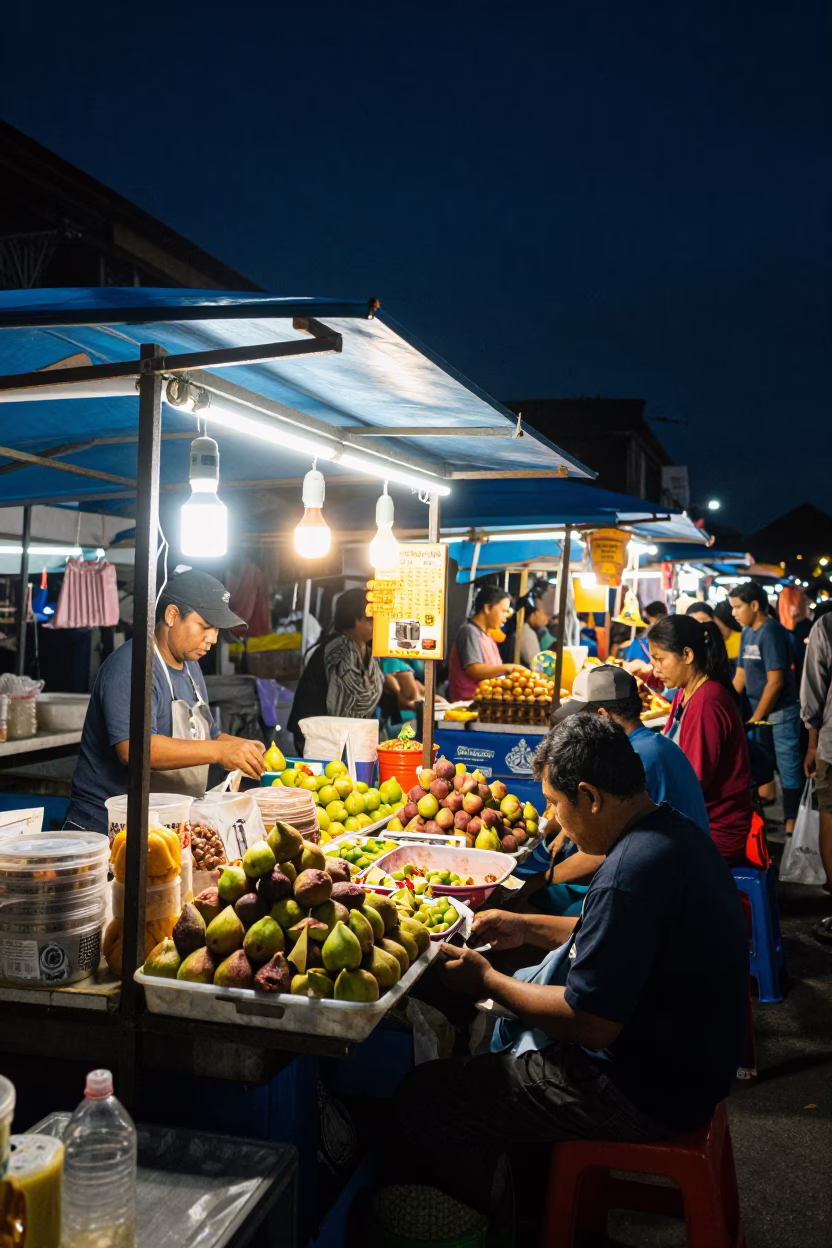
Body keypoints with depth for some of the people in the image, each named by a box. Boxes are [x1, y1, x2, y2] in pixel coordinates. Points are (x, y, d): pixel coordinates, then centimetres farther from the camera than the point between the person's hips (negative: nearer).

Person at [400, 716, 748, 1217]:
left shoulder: (632, 872, -30)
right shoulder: (674, 832, 2)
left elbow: (591, 1023, -26)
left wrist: (487, 981, -12)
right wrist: (528, 927, 13)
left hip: (648, 1092, -11)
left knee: (422, 1097, -5)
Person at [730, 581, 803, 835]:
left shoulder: (771, 632, -16)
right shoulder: (747, 633, 9)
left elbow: (775, 681, -19)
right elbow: (740, 676, 13)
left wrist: (755, 718, -15)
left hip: (780, 713, -8)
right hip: (759, 712, 8)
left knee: (787, 766, -2)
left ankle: (791, 821, 5)